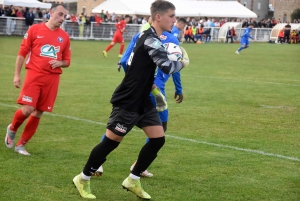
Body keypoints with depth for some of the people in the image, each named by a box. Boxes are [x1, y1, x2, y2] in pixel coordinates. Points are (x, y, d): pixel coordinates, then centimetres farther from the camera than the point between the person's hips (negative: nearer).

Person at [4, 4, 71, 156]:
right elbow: (22, 53, 2)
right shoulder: (35, 29, 0)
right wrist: (17, 75, -3)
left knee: (38, 113, 5)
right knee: (27, 109, -15)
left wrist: (60, 63, -8)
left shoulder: (64, 36, 8)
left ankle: (21, 145, 19)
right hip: (34, 75, -3)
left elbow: (67, 61, 15)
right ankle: (12, 129, 17)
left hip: (52, 79, 3)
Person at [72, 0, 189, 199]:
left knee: (158, 139, 4)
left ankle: (133, 180, 15)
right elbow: (168, 67, -30)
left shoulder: (149, 37, 9)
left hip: (142, 101, 9)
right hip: (128, 102, -9)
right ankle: (83, 179, 16)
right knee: (111, 141, -1)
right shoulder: (150, 40, -22)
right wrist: (183, 61, -11)